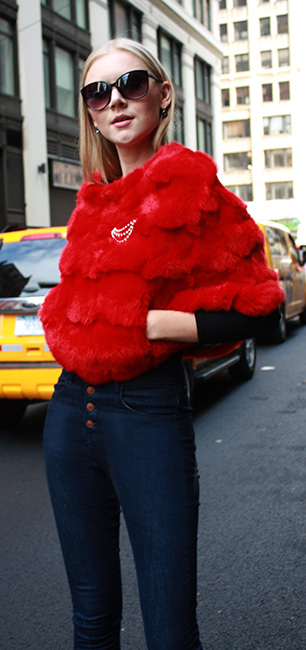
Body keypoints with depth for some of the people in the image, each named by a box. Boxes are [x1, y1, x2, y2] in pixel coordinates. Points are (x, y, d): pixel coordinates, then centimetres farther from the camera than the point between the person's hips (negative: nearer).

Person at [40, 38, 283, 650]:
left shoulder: (195, 192, -5)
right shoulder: (94, 203, 14)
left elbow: (259, 309, -8)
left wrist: (149, 324, -14)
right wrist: (69, 326, 4)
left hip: (149, 413, -6)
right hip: (71, 410, 6)